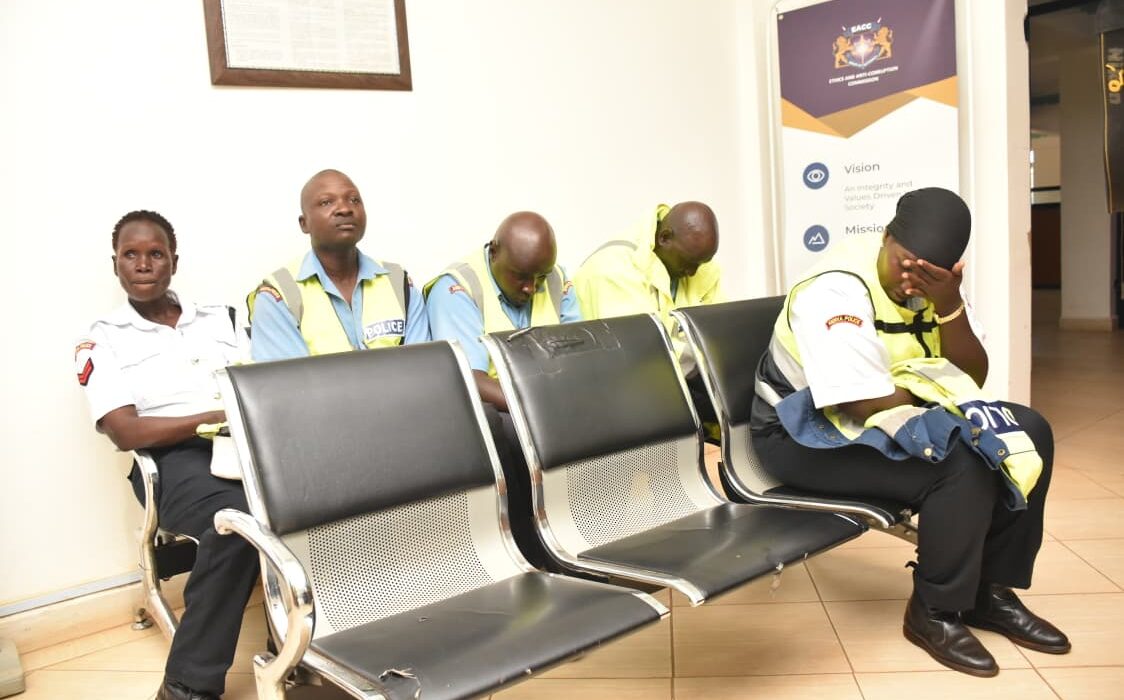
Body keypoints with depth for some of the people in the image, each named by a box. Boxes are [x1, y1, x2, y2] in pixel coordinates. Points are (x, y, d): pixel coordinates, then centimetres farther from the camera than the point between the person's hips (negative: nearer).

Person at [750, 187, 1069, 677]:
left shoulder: (931, 283, 1)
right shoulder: (837, 291, -25)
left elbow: (973, 378, -5)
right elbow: (868, 403, -29)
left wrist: (950, 304, -21)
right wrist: (935, 387, -12)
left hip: (894, 416, 9)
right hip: (810, 436, -8)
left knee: (1028, 432, 0)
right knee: (963, 465, -26)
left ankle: (990, 589, 9)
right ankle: (934, 612, -5)